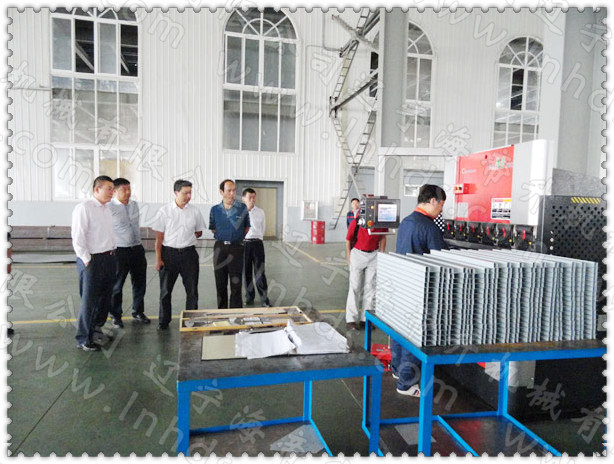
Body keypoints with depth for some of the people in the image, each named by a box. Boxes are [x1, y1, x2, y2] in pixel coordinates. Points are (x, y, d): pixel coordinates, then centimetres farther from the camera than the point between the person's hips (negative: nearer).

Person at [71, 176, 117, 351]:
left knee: (105, 298, 14)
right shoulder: (84, 208, -11)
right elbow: (77, 237, -14)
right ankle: (83, 340, 12)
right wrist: (87, 260, -14)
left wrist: (113, 255, 13)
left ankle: (97, 332, 29)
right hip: (93, 260, -8)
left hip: (110, 258, 8)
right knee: (89, 301, -1)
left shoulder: (107, 209, 13)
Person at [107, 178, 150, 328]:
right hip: (120, 251, -6)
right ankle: (115, 316, 22)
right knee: (117, 285, 6)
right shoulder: (109, 208, -11)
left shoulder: (134, 205, 10)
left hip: (137, 249, 6)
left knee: (140, 282, 15)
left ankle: (138, 312, 32)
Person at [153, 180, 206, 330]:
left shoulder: (194, 211, 3)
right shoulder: (164, 211, -2)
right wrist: (158, 259, -6)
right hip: (169, 253, -1)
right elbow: (159, 237, -3)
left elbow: (199, 233, 15)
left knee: (192, 290, 6)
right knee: (165, 290, 8)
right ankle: (163, 322, 22)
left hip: (189, 253, 2)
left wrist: (186, 238, 2)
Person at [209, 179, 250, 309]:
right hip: (220, 247, 2)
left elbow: (247, 228, 11)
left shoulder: (242, 208, 0)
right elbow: (213, 229, 16)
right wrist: (223, 238, 10)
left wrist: (237, 238, 10)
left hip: (236, 247, -2)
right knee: (220, 283, 9)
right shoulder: (215, 210, 4)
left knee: (236, 284, -1)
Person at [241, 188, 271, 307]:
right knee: (246, 272, 9)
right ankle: (249, 297, 23)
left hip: (257, 243, 0)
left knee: (259, 272, -1)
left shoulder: (260, 212, 6)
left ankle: (264, 299, 4)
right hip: (243, 243, 0)